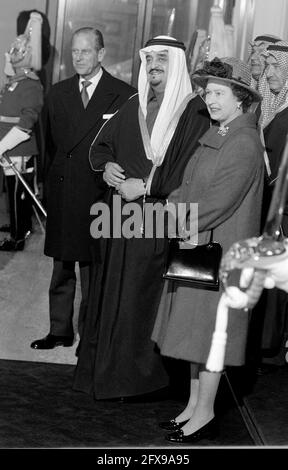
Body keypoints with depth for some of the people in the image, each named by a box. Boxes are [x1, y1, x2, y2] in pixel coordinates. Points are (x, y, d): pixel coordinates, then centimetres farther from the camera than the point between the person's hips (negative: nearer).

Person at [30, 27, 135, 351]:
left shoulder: (125, 96, -6)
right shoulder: (57, 94, 10)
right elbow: (51, 145, 14)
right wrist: (49, 185, 10)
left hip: (99, 198, -4)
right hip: (61, 195, 5)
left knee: (94, 273, 5)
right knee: (61, 271, 12)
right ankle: (60, 331, 23)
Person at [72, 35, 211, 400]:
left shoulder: (194, 111, -6)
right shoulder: (133, 107, 13)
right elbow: (102, 145, 21)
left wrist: (146, 186, -16)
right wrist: (106, 165, -2)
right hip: (120, 217, 6)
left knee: (141, 297, -3)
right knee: (111, 288, 9)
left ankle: (136, 374, 10)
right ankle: (104, 367, 21)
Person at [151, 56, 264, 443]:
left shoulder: (245, 144, -18)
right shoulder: (216, 136, 12)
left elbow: (220, 201, -22)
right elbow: (192, 187, 13)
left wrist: (178, 220, -13)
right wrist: (167, 204, -3)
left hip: (220, 250, -9)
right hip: (198, 250, 9)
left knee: (209, 331, 0)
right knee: (196, 328, 14)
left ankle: (205, 414, 11)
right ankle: (194, 405, 26)